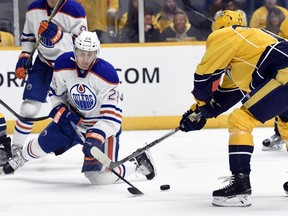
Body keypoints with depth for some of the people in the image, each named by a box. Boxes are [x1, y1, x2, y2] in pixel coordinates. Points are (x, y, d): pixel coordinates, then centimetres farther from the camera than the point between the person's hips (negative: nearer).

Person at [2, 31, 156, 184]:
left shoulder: (107, 74, -30)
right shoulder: (63, 65, -16)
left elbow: (112, 116, -30)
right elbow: (56, 94, 4)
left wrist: (97, 137, -42)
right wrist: (62, 112, -13)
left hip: (102, 125, -5)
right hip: (73, 118, 5)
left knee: (100, 176, -14)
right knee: (42, 145, 11)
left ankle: (138, 163, 10)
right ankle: (21, 157, 47)